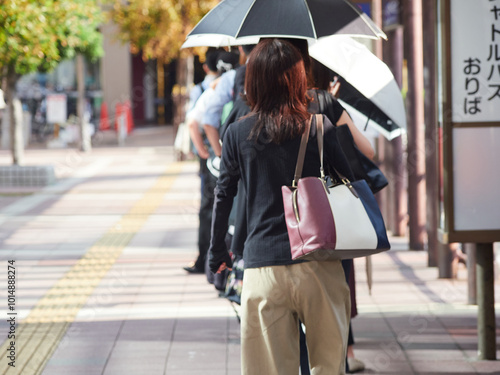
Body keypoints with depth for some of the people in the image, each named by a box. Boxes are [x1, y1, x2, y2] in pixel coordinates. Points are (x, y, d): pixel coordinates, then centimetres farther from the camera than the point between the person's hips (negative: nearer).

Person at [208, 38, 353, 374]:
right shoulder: (320, 129, 0)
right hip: (318, 265, 0)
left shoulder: (238, 134, 2)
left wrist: (218, 252, 19)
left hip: (263, 267, 1)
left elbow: (224, 196, 7)